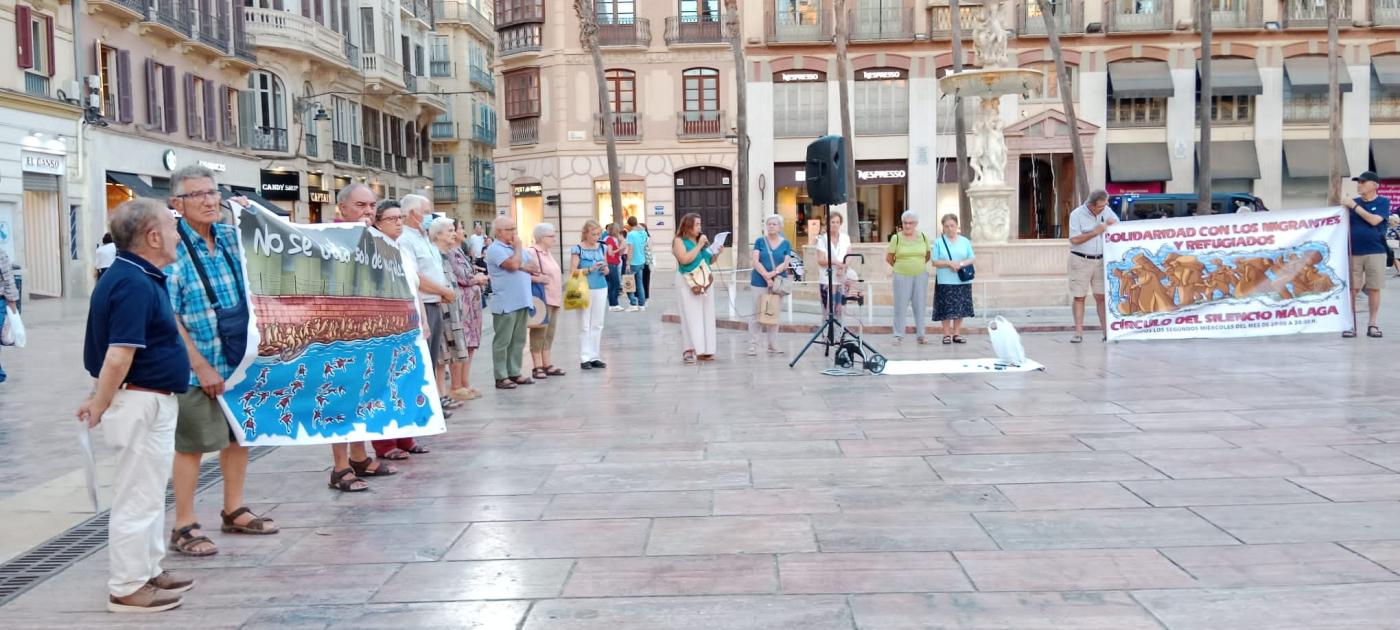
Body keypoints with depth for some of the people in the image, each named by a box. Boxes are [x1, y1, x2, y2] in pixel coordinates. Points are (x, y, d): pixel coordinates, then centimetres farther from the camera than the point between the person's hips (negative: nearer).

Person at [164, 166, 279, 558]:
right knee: (191, 446, 3)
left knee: (240, 435, 16)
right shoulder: (172, 248, -15)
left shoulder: (231, 238, 4)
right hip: (196, 370, -7)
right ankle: (184, 528, 14)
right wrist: (201, 366, -18)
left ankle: (234, 511, 32)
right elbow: (166, 316, -17)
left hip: (239, 361, 7)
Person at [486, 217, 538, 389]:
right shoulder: (494, 249, -8)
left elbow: (535, 268, 12)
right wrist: (518, 247, -5)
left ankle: (514, 373, 17)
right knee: (502, 341, -2)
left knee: (518, 341, 10)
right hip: (505, 304, -8)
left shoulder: (518, 248, 17)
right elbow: (513, 264, -21)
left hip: (522, 302, 8)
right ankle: (501, 377, 1)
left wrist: (521, 267, -6)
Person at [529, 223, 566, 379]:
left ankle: (547, 365, 16)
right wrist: (536, 279, -30)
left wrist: (559, 297, 22)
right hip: (542, 300, -9)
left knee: (549, 333, 11)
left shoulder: (547, 253, 18)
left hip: (553, 299, 9)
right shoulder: (532, 253, -11)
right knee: (539, 333, -7)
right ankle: (537, 367, -4)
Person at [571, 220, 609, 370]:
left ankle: (595, 357, 15)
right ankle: (585, 358, 4)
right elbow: (573, 271, -10)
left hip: (601, 289, 5)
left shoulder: (602, 248, 8)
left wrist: (605, 270, -6)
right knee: (585, 325, 0)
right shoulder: (578, 249, -6)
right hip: (584, 289, -5)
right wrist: (589, 269, -21)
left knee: (597, 324, 8)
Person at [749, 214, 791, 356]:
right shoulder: (760, 241, 4)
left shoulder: (786, 244, 8)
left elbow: (785, 263, -1)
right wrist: (766, 277, -17)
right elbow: (756, 262, -5)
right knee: (757, 314, -1)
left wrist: (774, 273, -19)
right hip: (759, 282, -2)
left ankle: (773, 345, 14)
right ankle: (752, 346, 0)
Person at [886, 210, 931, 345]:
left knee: (920, 305, 6)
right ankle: (898, 335, 6)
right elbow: (888, 257, 3)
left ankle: (920, 335, 13)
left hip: (920, 276, 2)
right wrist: (900, 267, 9)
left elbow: (927, 255, 16)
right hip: (902, 277, -2)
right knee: (900, 305, -1)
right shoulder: (896, 238, -2)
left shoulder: (923, 237, 6)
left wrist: (919, 265, 10)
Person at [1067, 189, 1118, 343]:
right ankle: (1078, 333, 1)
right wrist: (1095, 232, -16)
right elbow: (1075, 239, -15)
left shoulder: (1107, 211, 5)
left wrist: (1113, 224, -9)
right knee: (1079, 297, -1)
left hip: (1100, 260, 3)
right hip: (1080, 260, -3)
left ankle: (1107, 332, 0)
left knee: (1102, 296, 0)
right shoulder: (1076, 214, -8)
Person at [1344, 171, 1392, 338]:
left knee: (1374, 289, 3)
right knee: (1352, 289, 0)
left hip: (1375, 252, -2)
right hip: (1353, 252, 2)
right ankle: (1351, 325, 6)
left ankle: (1372, 325, 12)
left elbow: (1374, 220, -14)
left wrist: (1355, 207, -11)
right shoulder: (1353, 202, 9)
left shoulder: (1383, 202, 1)